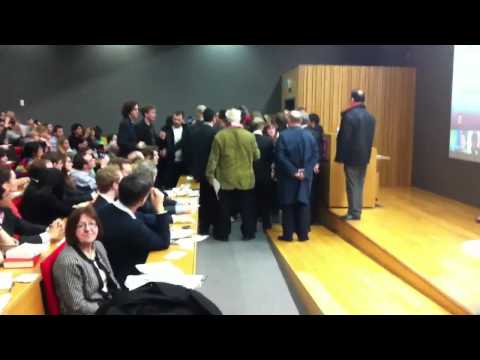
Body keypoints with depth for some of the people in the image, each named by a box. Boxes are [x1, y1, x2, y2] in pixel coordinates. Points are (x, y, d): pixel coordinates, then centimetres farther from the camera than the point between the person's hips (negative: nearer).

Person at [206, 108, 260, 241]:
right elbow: (257, 156, 3)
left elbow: (213, 158, -6)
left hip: (226, 179, 0)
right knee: (247, 209, 12)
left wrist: (210, 175, 5)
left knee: (225, 210, 11)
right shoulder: (249, 136, -7)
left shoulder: (220, 136, -9)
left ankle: (223, 234, 18)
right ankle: (248, 233, 19)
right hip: (246, 179, 0)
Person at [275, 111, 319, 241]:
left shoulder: (283, 135, -9)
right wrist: (305, 171, -6)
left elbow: (280, 157, -15)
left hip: (288, 176, -2)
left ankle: (288, 234, 10)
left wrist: (293, 171, -14)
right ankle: (303, 234, 12)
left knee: (288, 205, 7)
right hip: (306, 176, 2)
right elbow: (315, 155, -2)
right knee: (303, 204, 10)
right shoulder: (309, 135, 0)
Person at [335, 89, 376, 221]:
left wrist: (340, 156, -7)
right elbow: (371, 138, 12)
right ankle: (357, 212, 16)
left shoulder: (349, 115, -14)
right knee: (359, 184, 12)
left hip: (352, 156, -6)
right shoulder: (370, 117, 7)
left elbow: (343, 138, -14)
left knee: (352, 185, -1)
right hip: (364, 156, 6)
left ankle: (353, 213, 2)